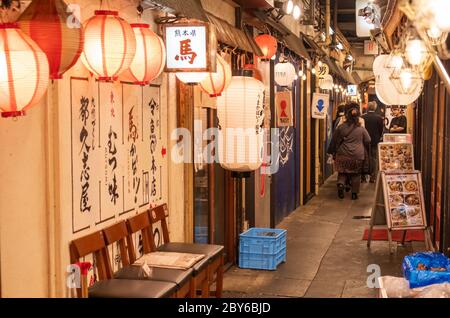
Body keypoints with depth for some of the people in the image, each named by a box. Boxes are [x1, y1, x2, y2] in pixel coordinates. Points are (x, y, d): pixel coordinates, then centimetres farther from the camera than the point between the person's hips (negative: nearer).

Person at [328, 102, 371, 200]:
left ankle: (341, 183, -13)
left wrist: (332, 151, 18)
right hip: (358, 155, 0)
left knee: (342, 172, 14)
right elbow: (368, 141, 6)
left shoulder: (341, 127, -3)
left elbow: (334, 141, 5)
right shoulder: (361, 129, -4)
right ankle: (354, 193, 12)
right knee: (356, 174, 11)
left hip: (343, 155, 0)